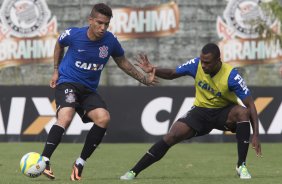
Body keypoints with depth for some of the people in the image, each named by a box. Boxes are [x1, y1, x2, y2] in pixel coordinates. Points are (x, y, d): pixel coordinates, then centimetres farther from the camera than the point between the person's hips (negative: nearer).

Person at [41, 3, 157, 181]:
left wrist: (144, 78, 5)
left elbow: (122, 62, 13)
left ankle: (80, 163, -6)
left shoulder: (111, 41, -7)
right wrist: (56, 70, 11)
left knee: (103, 118, -20)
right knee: (66, 117, -31)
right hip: (67, 82, -4)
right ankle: (43, 161, -31)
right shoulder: (73, 35, -13)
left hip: (89, 89, 4)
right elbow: (59, 45, 13)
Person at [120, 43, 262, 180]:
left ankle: (241, 166, -27)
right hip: (201, 111, 2)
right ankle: (133, 172, -6)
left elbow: (250, 104, -24)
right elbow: (172, 74, 0)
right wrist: (153, 70, -20)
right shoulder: (196, 64, -17)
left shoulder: (231, 76, -27)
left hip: (225, 112, -2)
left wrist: (255, 135, -31)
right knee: (171, 137, -15)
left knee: (243, 112, -35)